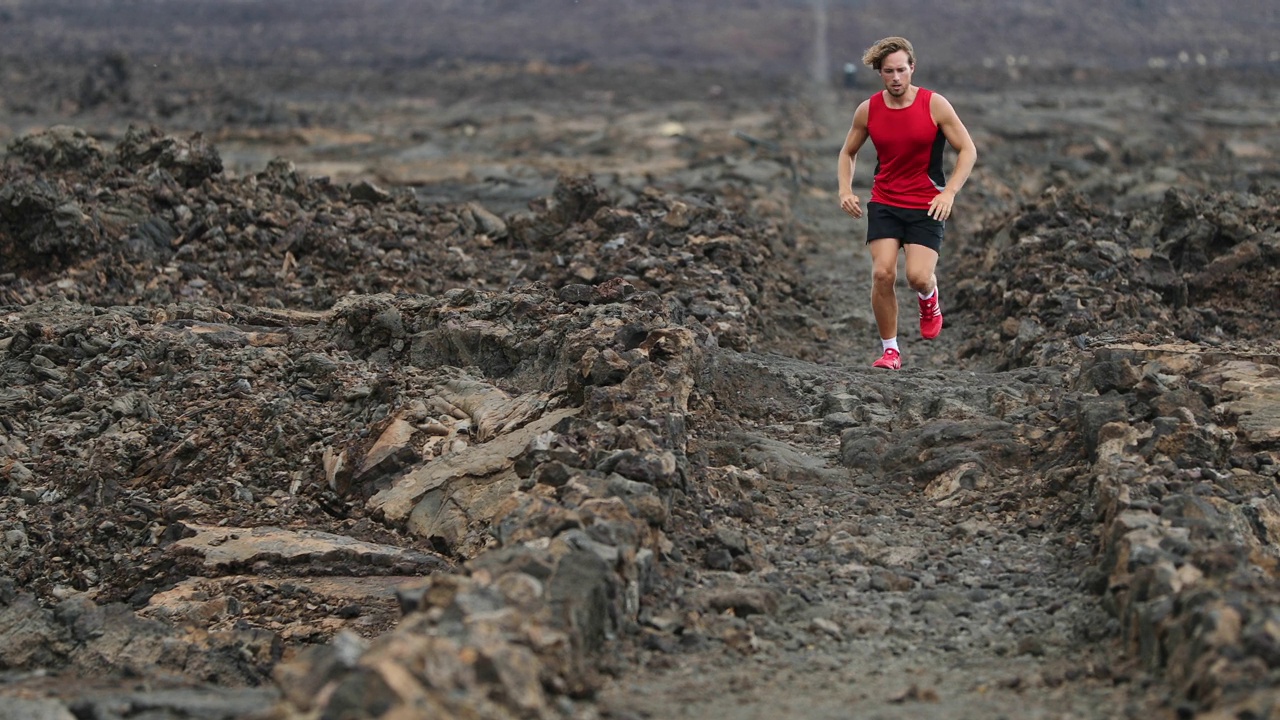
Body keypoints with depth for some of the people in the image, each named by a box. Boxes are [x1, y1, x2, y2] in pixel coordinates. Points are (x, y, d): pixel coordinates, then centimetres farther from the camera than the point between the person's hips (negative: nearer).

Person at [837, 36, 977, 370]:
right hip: (884, 203, 2)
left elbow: (968, 150, -4)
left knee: (918, 276, -15)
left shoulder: (934, 105, -8)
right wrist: (846, 189, -2)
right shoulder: (868, 110, 0)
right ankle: (890, 349, 3)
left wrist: (949, 192, -16)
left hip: (926, 205, -2)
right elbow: (848, 152, 15)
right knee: (882, 274, -12)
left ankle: (929, 297, 25)